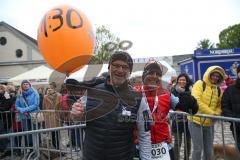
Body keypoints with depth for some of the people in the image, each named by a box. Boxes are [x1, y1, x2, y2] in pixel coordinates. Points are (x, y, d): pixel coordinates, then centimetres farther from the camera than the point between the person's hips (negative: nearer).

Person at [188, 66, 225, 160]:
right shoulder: (200, 84, -8)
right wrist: (211, 112, -18)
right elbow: (196, 101, -18)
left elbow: (220, 105, 13)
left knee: (209, 150, 13)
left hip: (209, 123, 5)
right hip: (196, 121, -5)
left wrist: (216, 114, -9)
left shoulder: (218, 89, 10)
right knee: (198, 148, -2)